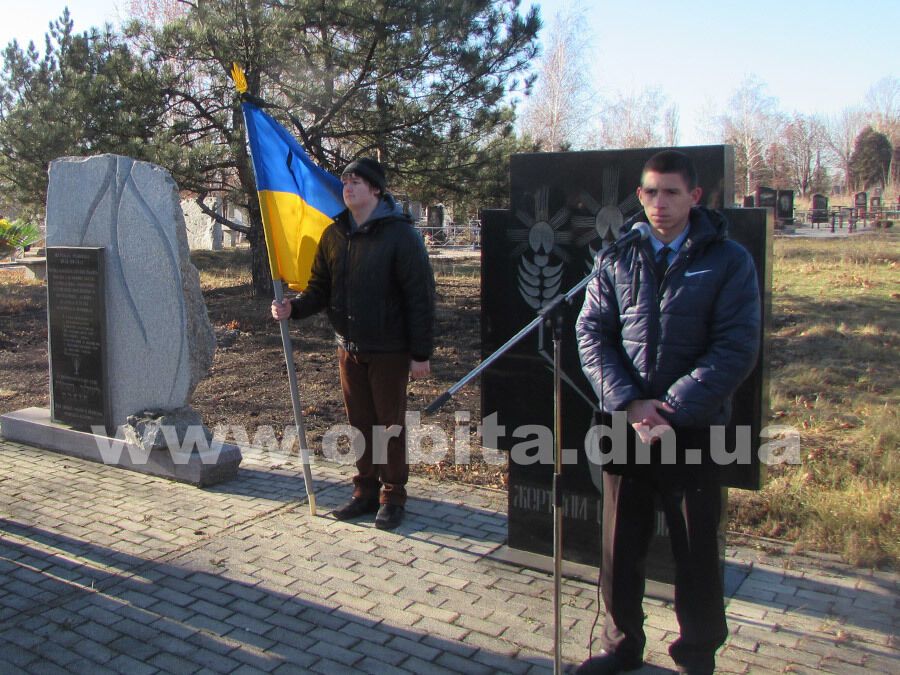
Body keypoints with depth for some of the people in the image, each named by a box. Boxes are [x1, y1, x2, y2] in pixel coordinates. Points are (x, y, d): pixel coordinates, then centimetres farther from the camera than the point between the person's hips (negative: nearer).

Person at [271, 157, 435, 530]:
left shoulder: (400, 234, -11)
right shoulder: (334, 234, 6)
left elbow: (420, 298, -12)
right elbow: (321, 288, 11)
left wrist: (421, 353, -14)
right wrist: (294, 307, -10)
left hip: (389, 351, -5)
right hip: (349, 348, 5)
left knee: (390, 424, 5)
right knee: (359, 423, 13)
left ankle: (393, 497, 18)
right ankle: (365, 492, 26)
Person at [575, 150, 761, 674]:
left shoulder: (729, 261, -3)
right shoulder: (617, 258, 5)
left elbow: (736, 349, -9)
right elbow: (592, 334, 1)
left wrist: (671, 410, -16)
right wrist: (629, 402, -12)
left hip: (693, 429, -2)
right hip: (623, 424, 3)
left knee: (698, 550, 9)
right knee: (621, 545, 12)